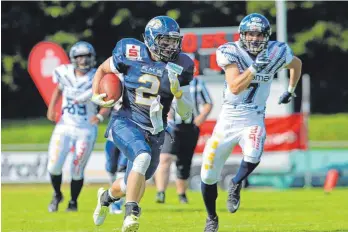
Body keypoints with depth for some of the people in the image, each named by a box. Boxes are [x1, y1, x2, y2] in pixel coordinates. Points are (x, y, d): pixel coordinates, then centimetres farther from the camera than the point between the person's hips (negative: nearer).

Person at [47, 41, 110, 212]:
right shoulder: (65, 73, -3)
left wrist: (100, 116, -28)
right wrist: (51, 108, 8)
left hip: (86, 130, -2)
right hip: (64, 127, 2)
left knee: (77, 170, 1)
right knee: (54, 166, -7)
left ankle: (73, 202, 26)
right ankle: (56, 195, 22)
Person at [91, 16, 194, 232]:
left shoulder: (180, 67, -5)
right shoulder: (129, 54, -11)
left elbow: (185, 113, -2)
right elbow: (102, 70, 9)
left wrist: (177, 92, -21)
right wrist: (96, 96, -7)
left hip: (153, 131, 4)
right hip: (125, 122, -4)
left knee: (133, 183, 16)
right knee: (143, 157, -33)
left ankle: (107, 196, 51)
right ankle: (131, 213, -24)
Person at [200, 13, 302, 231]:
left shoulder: (277, 52, -7)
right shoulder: (230, 52, -14)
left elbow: (297, 64, 17)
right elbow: (235, 87, -25)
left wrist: (291, 90, 23)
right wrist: (255, 68, -33)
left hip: (254, 119, 0)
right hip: (229, 118, 0)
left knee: (253, 156, -32)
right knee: (209, 175, 2)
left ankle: (236, 185, 1)